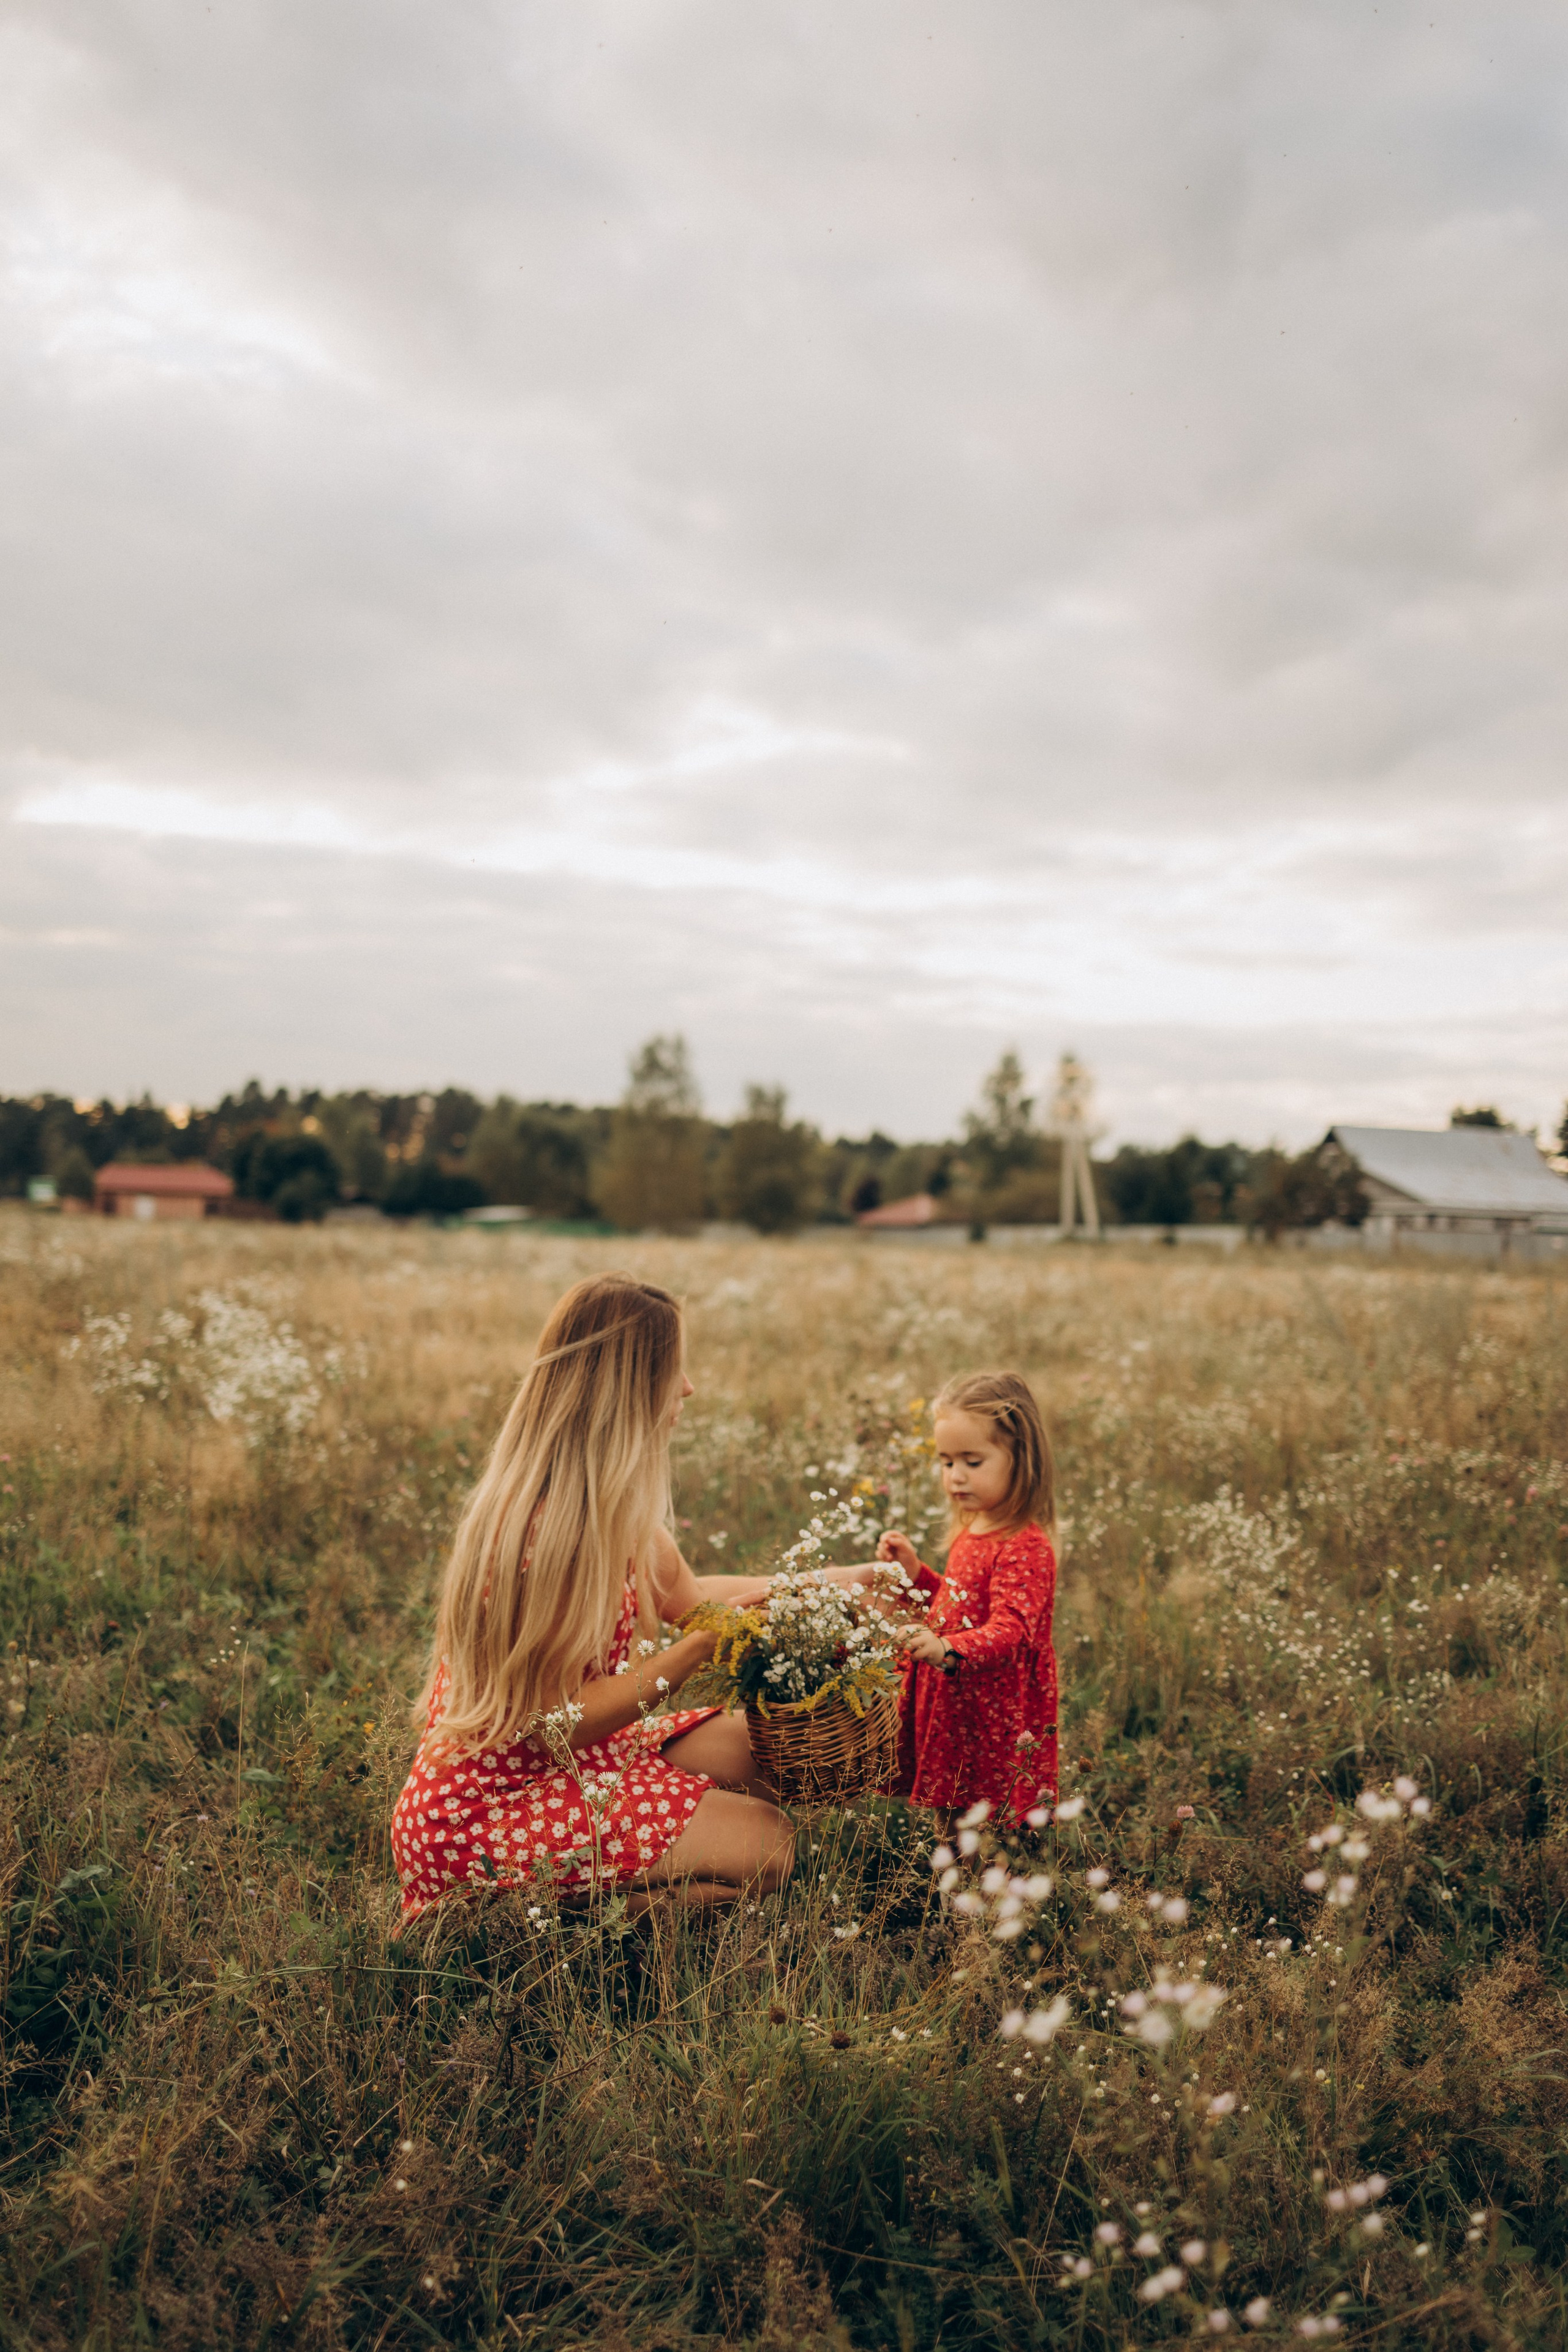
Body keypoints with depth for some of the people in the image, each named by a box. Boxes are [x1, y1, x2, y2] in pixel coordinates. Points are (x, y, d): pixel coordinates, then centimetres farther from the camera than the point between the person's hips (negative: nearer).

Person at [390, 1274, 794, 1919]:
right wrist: (703, 1646, -21)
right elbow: (558, 1719, -24)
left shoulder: (613, 1499, 1)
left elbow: (685, 1594, 14)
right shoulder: (544, 1526, -28)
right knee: (763, 1847, -14)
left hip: (577, 1755, 9)